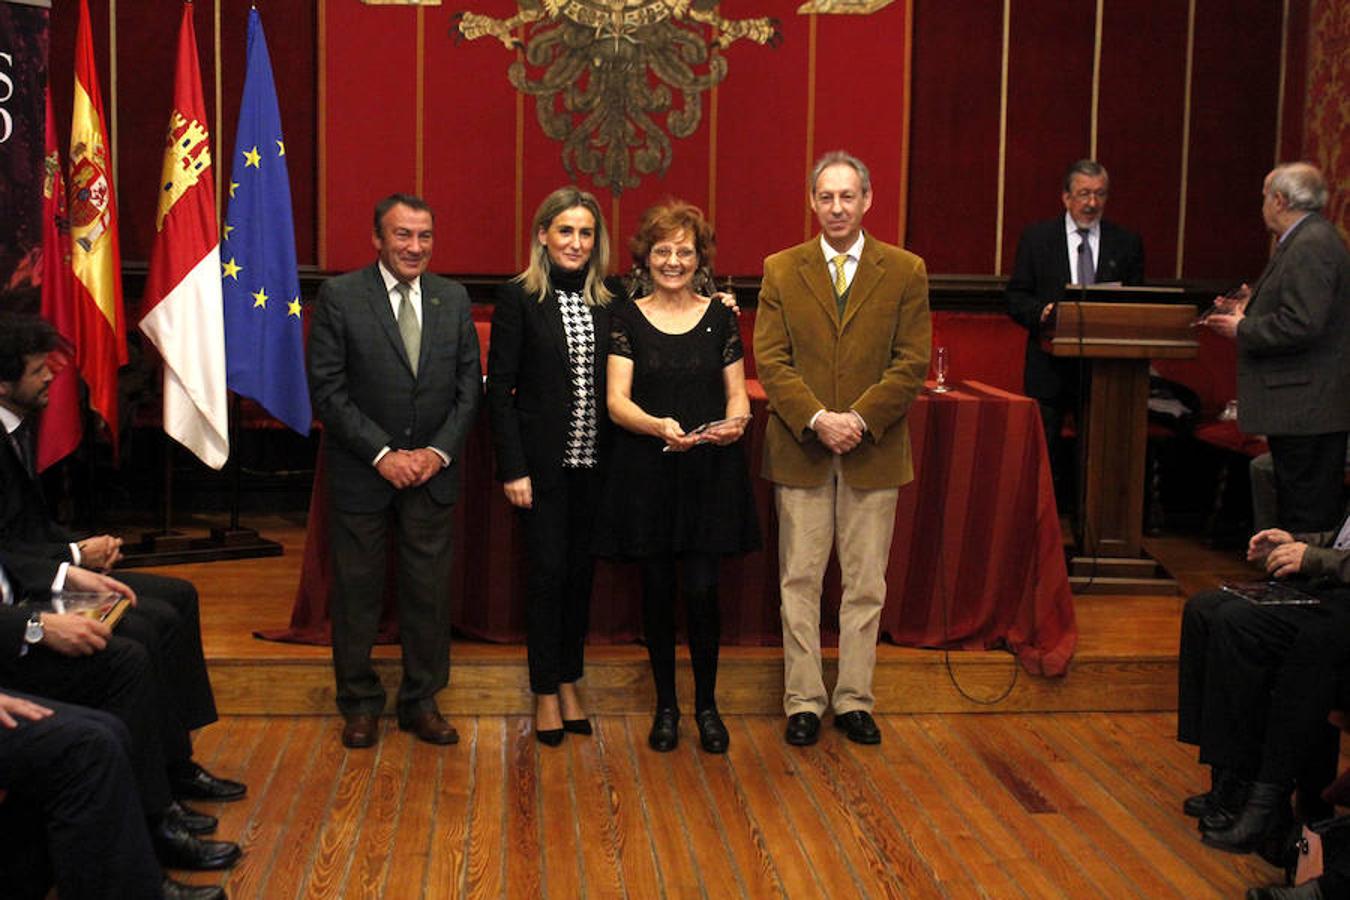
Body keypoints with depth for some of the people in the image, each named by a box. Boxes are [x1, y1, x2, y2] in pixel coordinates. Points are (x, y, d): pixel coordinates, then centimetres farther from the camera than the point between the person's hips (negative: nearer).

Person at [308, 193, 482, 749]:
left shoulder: (454, 298, 4)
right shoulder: (339, 296, -7)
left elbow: (469, 386, 5)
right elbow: (327, 390, -11)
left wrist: (439, 452, -8)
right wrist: (383, 454, -16)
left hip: (432, 471, 3)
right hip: (362, 473, -3)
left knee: (429, 592, 8)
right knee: (357, 592, 8)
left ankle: (421, 701, 24)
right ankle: (360, 704, 24)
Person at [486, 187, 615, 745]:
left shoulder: (607, 303, 7)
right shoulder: (518, 298, -5)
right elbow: (499, 389, -7)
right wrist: (513, 468, -11)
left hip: (594, 462, 4)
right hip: (543, 461, -4)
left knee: (581, 572, 10)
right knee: (548, 572, 1)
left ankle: (569, 683, 23)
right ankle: (546, 693, 13)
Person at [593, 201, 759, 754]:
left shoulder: (720, 317, 6)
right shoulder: (627, 319, 2)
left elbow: (737, 393, 8)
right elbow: (616, 401, -7)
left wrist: (735, 421, -15)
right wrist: (658, 426, -26)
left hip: (710, 471, 0)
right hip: (646, 473, 0)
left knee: (701, 590, -3)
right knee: (657, 589, 6)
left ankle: (706, 704, 15)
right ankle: (666, 706, 20)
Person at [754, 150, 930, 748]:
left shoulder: (905, 272, 2)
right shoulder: (781, 271, 4)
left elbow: (912, 363, -2)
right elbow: (770, 359, -3)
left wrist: (861, 419, -15)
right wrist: (817, 419, -16)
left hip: (874, 451, 0)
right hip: (800, 450, 0)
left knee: (866, 584, 7)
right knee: (800, 581, 5)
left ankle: (854, 700, 19)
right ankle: (803, 701, 15)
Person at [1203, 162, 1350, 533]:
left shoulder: (1310, 247, -16)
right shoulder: (1310, 240, 17)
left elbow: (1302, 326, -24)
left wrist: (1242, 329, -12)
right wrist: (1252, 309, 16)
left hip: (1306, 411, -11)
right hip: (1306, 408, 11)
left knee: (1306, 518, -6)